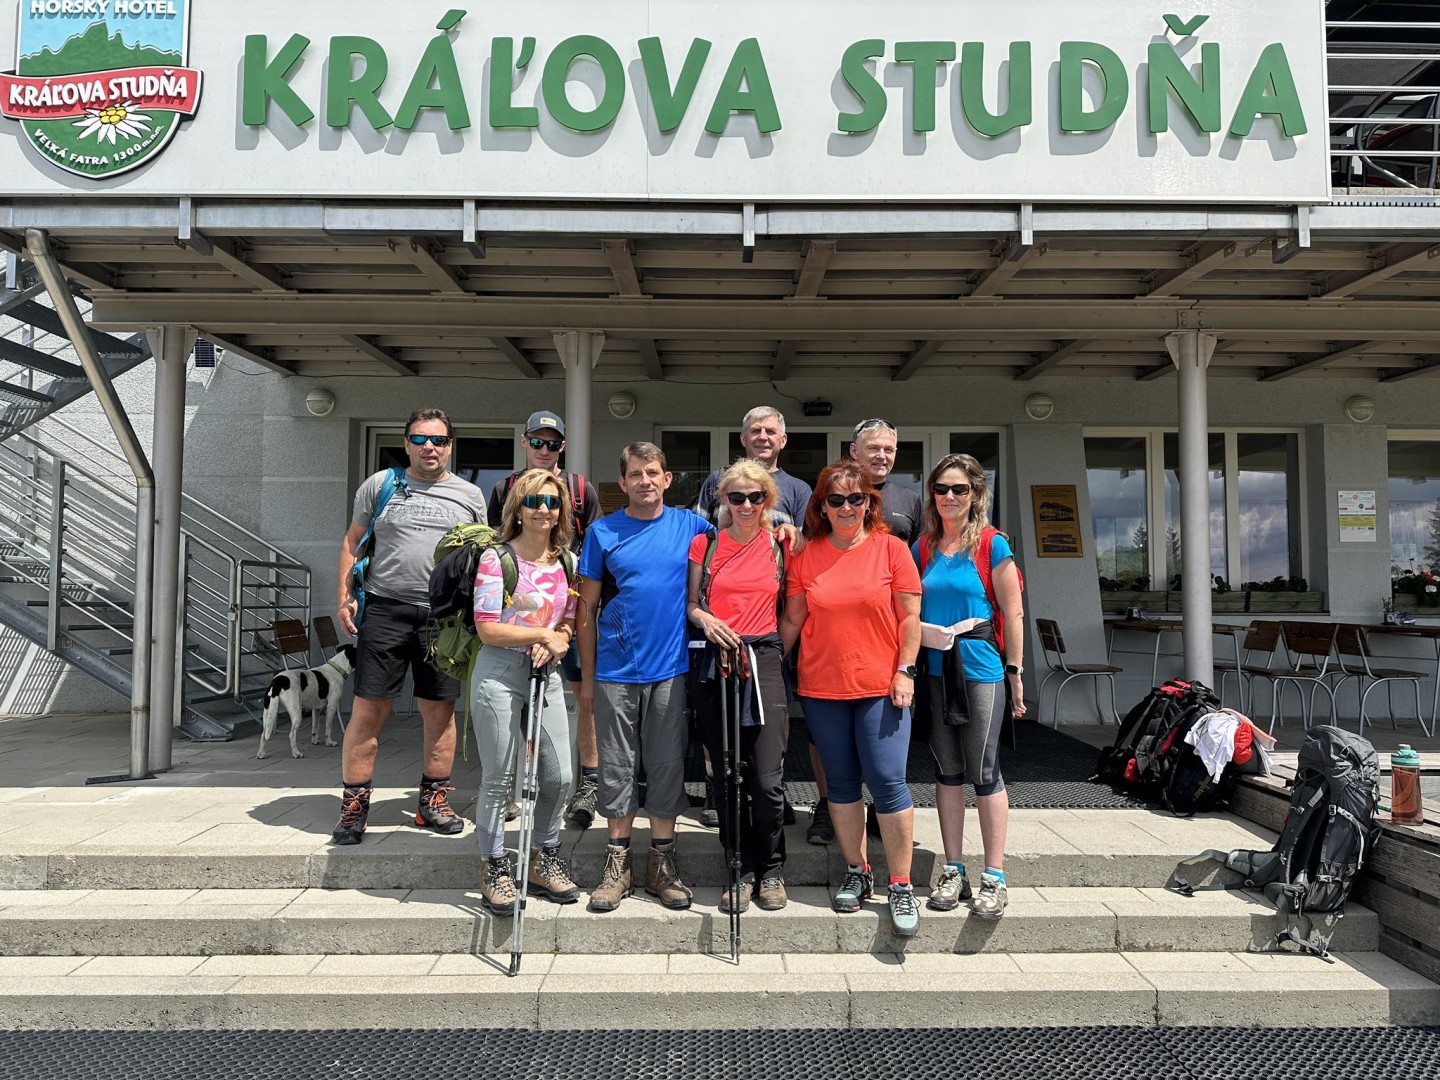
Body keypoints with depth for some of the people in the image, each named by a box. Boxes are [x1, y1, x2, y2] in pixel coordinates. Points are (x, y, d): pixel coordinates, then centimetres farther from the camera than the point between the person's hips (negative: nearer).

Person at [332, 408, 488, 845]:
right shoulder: (380, 485, 9)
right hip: (384, 611, -1)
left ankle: (433, 801, 20)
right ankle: (354, 804, 11)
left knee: (440, 711, 6)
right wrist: (345, 597, 1)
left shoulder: (470, 495, 11)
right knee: (367, 710, -1)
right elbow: (352, 543, 12)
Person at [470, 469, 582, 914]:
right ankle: (495, 870, 20)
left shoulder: (566, 562, 9)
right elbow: (487, 628, -11)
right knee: (499, 779, 3)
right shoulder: (496, 558, -7)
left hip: (546, 673, 5)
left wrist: (556, 644, -8)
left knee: (560, 775, 6)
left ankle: (544, 859, 27)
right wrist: (542, 634, -13)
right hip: (499, 674, -5)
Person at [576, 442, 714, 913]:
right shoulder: (603, 532, 2)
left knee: (667, 765, 8)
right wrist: (587, 674, 3)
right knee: (617, 768, 8)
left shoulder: (691, 526, 3)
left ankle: (662, 862, 22)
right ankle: (617, 864, 22)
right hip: (615, 671, 0)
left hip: (670, 668, 0)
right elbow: (587, 609, 5)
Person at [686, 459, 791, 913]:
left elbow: (791, 603, 16)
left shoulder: (780, 545, 7)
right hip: (715, 663, 1)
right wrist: (705, 619, -9)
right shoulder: (705, 544, 6)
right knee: (727, 777, 6)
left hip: (763, 662, -1)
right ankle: (742, 870, 20)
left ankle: (771, 870, 15)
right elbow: (691, 603, 10)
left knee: (768, 779, -6)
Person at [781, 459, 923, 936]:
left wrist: (905, 670, -7)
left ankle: (901, 884, 7)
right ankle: (856, 871, 26)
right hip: (821, 688, 3)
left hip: (881, 687, -2)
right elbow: (793, 620, 9)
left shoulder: (891, 548, 0)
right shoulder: (806, 556, 4)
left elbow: (910, 617, 0)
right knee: (841, 782, 11)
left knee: (887, 781, -5)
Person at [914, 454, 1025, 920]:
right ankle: (953, 871, 21)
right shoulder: (923, 547, 8)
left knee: (984, 772, 1)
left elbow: (1012, 612, -3)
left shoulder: (992, 544, -3)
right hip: (935, 670, 4)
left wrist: (1015, 672, -5)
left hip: (981, 667, -4)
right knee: (947, 771, 10)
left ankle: (994, 877, 12)